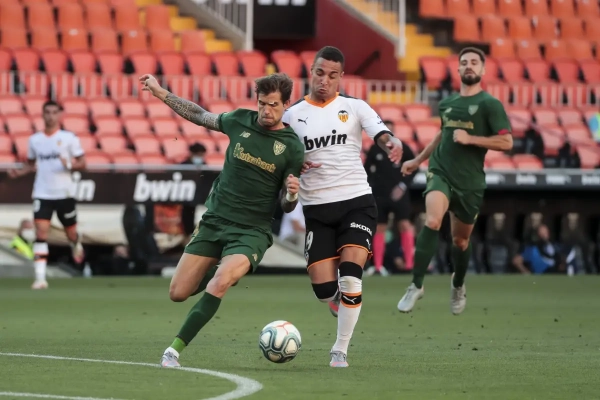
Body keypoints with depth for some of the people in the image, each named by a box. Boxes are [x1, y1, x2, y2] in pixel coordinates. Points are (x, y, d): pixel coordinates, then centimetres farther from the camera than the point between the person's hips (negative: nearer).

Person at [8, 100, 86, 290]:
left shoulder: (69, 138, -4)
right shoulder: (35, 139, 4)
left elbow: (82, 163, -1)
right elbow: (31, 163, 17)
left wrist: (71, 164, -23)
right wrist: (19, 172, -3)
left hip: (65, 193, -1)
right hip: (42, 194, 1)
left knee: (70, 233, 12)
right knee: (41, 233, -12)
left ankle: (76, 246, 51)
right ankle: (40, 278, -14)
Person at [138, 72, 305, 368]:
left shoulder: (292, 147, -6)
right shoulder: (240, 121, 1)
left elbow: (286, 207, 1)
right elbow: (200, 116, 19)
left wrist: (292, 193, -23)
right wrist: (160, 93, 18)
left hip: (251, 231, -4)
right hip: (214, 221, 4)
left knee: (218, 285, -30)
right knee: (178, 293, 0)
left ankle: (175, 350, -20)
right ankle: (221, 272, 32)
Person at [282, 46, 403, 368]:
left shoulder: (354, 108, 3)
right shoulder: (292, 115, 6)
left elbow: (381, 133, -13)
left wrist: (392, 144, -37)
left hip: (356, 203, -1)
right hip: (316, 209, 1)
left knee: (350, 278, -17)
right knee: (323, 288, -5)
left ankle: (340, 350, -4)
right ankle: (343, 305, 32)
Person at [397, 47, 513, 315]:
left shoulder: (490, 104, -5)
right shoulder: (447, 103, 10)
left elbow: (506, 142, -11)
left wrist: (470, 139, -18)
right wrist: (417, 160, 31)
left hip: (469, 181, -2)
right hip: (441, 172, 2)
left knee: (461, 240, 11)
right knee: (432, 221, -26)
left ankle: (458, 287, 40)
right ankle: (416, 285, -21)